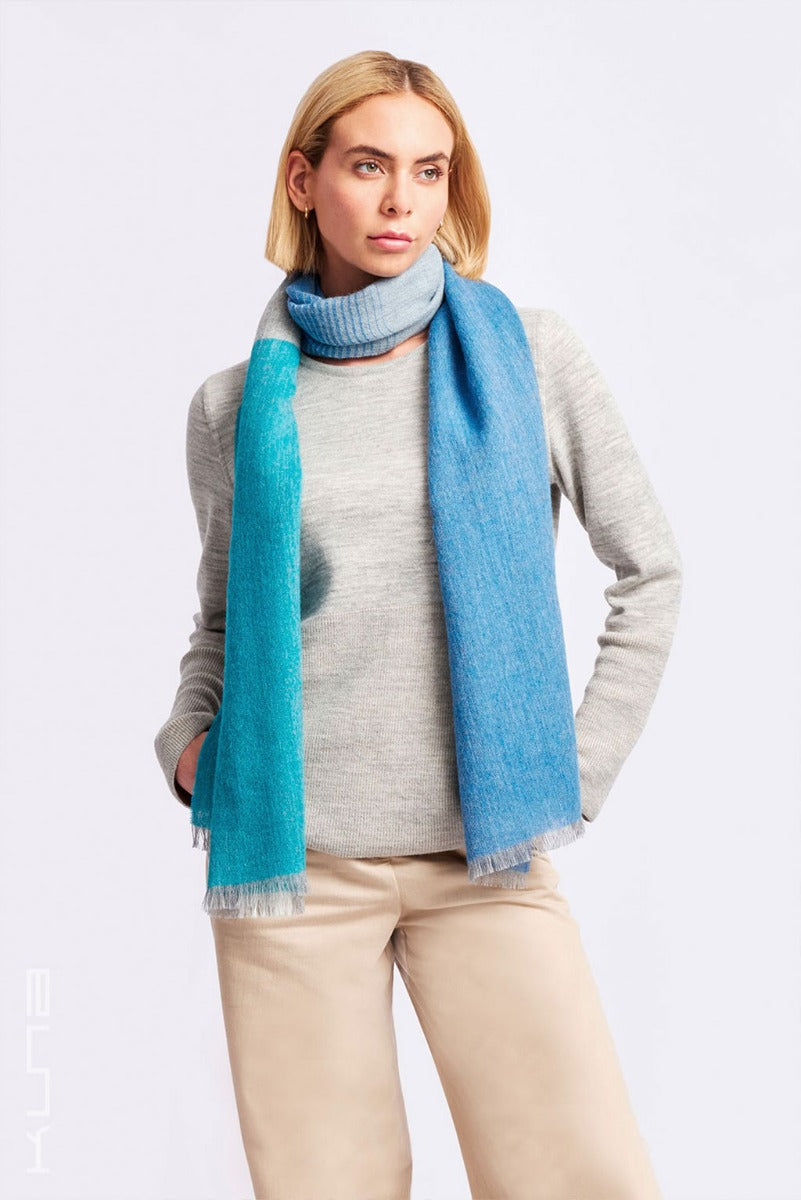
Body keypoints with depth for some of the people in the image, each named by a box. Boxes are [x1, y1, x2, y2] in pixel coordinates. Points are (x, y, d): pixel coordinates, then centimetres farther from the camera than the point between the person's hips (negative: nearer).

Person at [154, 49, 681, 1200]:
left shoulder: (528, 352, 2)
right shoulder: (236, 404, 5)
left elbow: (649, 572, 7)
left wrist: (581, 774, 3)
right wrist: (188, 740, 0)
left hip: (485, 855, 0)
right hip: (289, 854, 1)